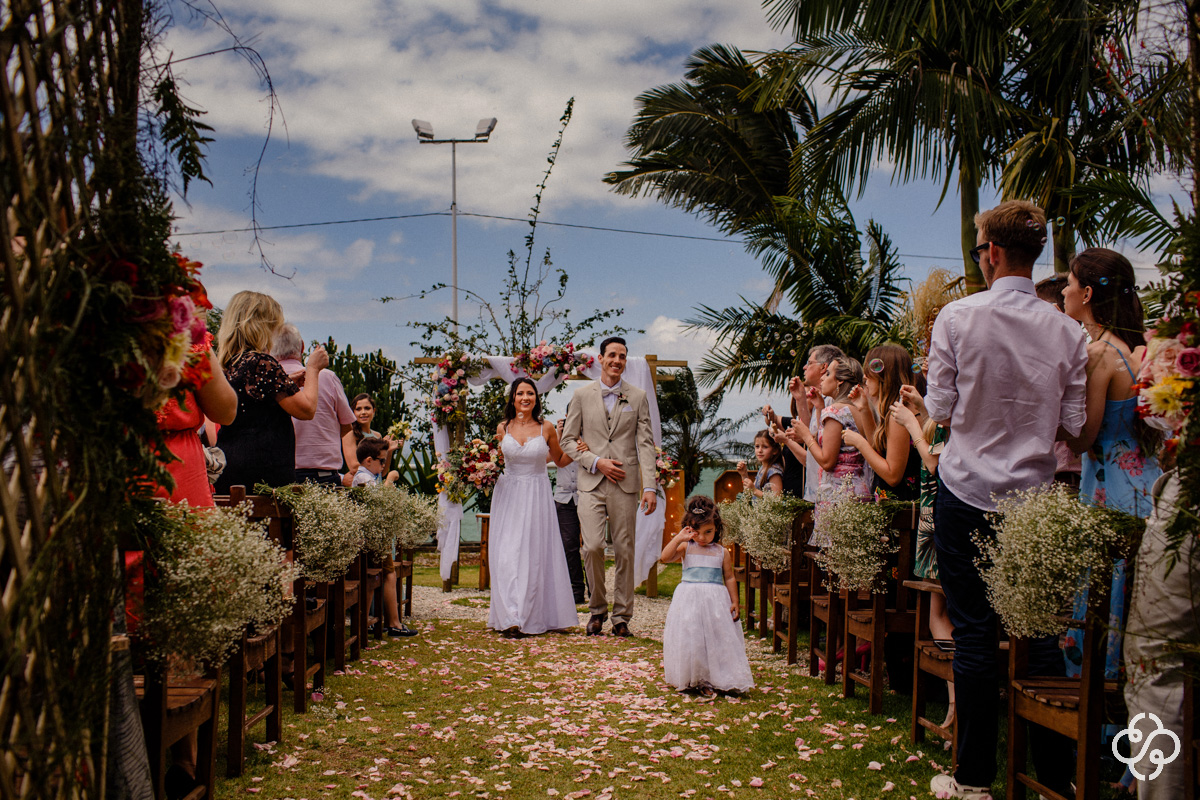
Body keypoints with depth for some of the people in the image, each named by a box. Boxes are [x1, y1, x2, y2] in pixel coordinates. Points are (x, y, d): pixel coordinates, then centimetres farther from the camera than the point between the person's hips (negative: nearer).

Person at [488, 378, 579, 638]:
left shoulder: (546, 428, 0)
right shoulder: (503, 428, 4)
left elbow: (560, 460, 13)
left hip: (537, 497, -1)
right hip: (508, 496, 1)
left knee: (535, 555, -1)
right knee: (506, 554, -6)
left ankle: (533, 616, 5)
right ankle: (511, 618, -3)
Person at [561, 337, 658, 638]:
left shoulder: (638, 397, 7)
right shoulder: (582, 395, 8)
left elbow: (646, 444, 2)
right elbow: (568, 440, 8)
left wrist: (650, 487, -7)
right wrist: (596, 462, -7)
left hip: (625, 483, 0)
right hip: (591, 482, 0)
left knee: (624, 551, 2)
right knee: (593, 546, -12)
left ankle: (622, 617, 12)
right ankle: (597, 609, 9)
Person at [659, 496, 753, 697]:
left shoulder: (722, 552, 4)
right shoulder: (686, 548, 1)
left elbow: (729, 578, 10)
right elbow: (665, 558, -13)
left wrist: (734, 602, 5)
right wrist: (679, 538, -17)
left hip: (716, 601, 1)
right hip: (689, 601, -1)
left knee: (716, 639, 0)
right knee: (690, 640, 0)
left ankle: (711, 680, 9)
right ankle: (688, 679, 12)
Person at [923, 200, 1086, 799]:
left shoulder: (957, 317, -9)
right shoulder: (1066, 331, -2)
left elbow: (939, 409, -6)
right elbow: (1075, 425, 1)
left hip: (967, 493, -2)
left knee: (974, 636, 3)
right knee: (1040, 636, 9)